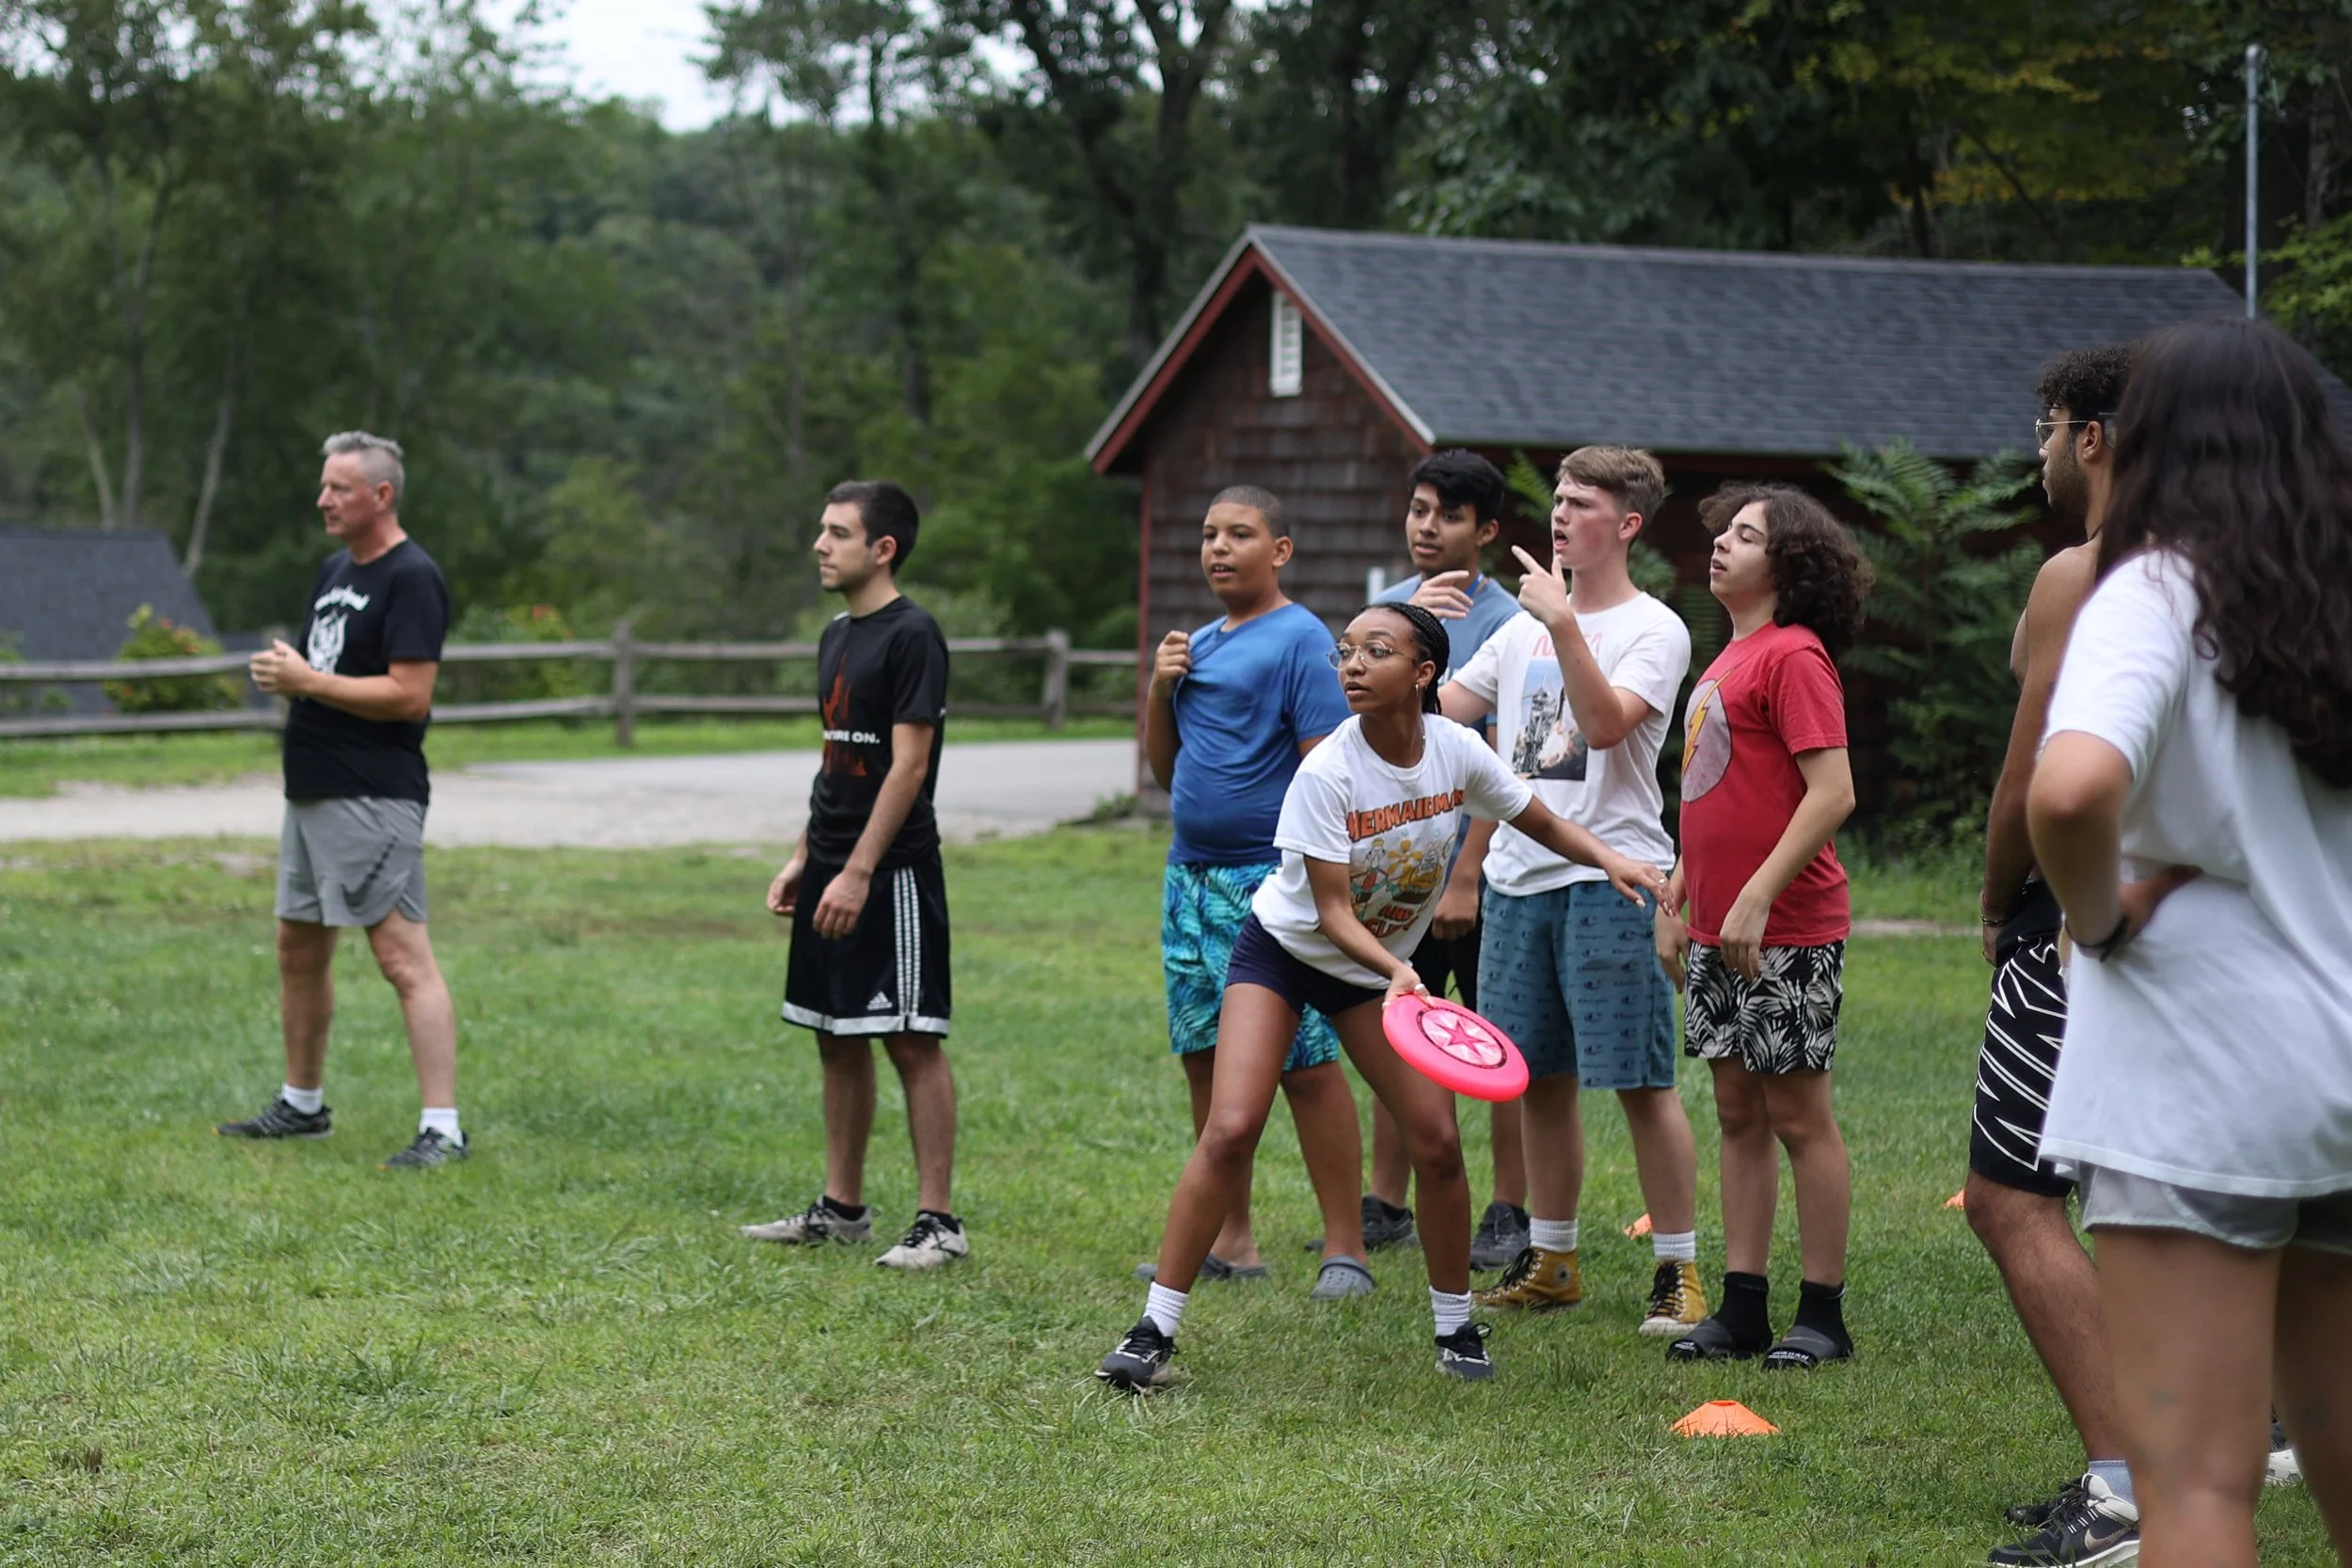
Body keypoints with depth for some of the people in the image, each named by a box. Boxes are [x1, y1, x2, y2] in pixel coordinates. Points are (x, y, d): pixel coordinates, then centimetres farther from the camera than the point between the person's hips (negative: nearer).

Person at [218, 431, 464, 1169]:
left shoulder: (412, 578, -12)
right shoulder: (334, 570, 18)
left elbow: (409, 694, -20)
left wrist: (307, 681, -16)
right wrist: (282, 673, 2)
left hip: (373, 797, -10)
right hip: (312, 791, 10)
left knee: (403, 956, -14)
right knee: (298, 947, 17)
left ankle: (442, 1128, -16)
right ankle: (302, 1103, 30)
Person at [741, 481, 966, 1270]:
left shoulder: (911, 635, -13)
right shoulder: (838, 635, 15)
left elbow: (908, 765, -18)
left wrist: (858, 871, -21)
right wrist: (803, 857, 17)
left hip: (892, 871, -9)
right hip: (833, 867, 9)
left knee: (912, 1041, -7)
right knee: (837, 1039, 13)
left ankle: (937, 1220, -5)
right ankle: (841, 1207, 22)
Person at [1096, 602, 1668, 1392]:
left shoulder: (1457, 751, -14)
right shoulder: (1326, 773, -26)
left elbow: (1543, 824, 3)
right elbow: (1331, 911, -23)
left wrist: (1609, 858, -15)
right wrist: (1393, 970, -40)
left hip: (1380, 966, 4)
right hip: (1282, 949, -4)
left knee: (1437, 1142, -4)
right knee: (1230, 1131, -17)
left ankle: (1456, 1328, 15)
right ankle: (1154, 1332, -11)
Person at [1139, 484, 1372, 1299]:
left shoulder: (1299, 640, -8)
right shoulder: (1199, 643, 16)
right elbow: (1166, 771, 20)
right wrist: (1160, 689, 3)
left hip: (1270, 884, -8)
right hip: (1192, 878, 8)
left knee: (1305, 1064, -6)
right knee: (1206, 1057, 9)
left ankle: (1344, 1247, -2)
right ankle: (1229, 1240, 16)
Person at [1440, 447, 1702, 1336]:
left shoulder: (1653, 630, -4)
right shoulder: (1526, 626, 17)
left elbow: (1606, 724, -20)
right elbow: (1440, 710, 19)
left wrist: (1563, 622, -25)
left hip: (1609, 878, -7)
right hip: (1518, 873, 7)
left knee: (1637, 1078, -8)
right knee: (1539, 1077, 11)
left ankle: (1677, 1271, -3)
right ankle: (1550, 1262, 21)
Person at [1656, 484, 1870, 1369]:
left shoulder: (1793, 656, -12)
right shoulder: (1727, 660, 17)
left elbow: (1832, 793, -19)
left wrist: (1757, 899, -23)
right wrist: (1675, 900, 19)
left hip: (1785, 932, -9)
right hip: (1720, 934, 9)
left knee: (1798, 1113, -3)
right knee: (1738, 1113, 10)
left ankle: (1823, 1313, 4)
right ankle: (1742, 1309, 14)